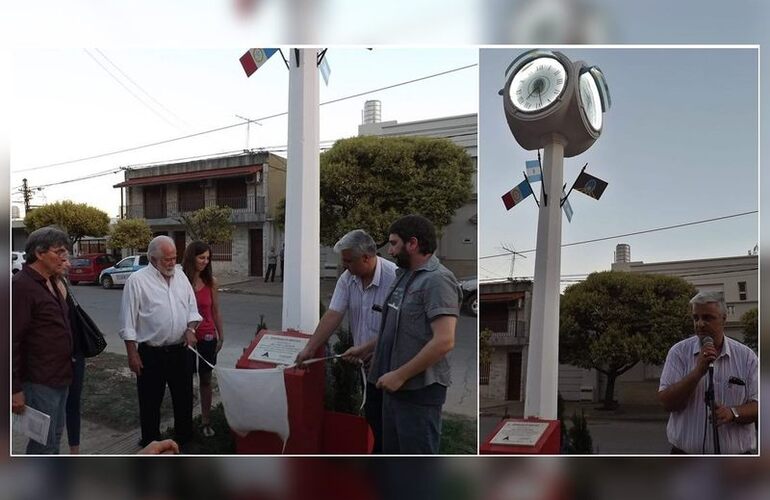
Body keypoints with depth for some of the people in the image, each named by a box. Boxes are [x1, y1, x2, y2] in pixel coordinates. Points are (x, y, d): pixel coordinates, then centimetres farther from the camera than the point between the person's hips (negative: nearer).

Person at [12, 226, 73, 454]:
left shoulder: (51, 283, 13)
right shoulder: (22, 285, -17)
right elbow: (13, 340, -20)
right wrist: (15, 389, -20)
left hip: (60, 377, 9)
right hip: (40, 382, -9)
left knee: (55, 435, 19)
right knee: (44, 442, 0)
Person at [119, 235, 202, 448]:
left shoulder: (181, 277, 7)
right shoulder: (137, 280, -9)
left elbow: (192, 309, 13)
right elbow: (128, 322, -9)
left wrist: (190, 329, -6)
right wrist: (132, 354, -11)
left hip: (181, 350, 5)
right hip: (151, 353, -4)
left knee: (184, 398, 16)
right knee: (150, 402, 9)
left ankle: (185, 440, 33)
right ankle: (151, 444, 25)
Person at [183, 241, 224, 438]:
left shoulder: (211, 282, 1)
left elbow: (215, 312, 7)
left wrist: (221, 337, 8)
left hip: (207, 338, 3)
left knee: (206, 379, 11)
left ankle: (206, 421, 22)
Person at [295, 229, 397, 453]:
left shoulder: (394, 278, -21)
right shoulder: (347, 279, 0)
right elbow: (333, 315, -3)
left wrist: (365, 348, -21)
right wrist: (309, 349, -8)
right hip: (369, 362, 7)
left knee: (383, 420, -1)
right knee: (372, 415, 16)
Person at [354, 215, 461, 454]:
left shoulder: (437, 280, -17)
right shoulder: (404, 276, 12)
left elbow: (444, 341, -25)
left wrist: (400, 375, -21)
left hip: (419, 391, -9)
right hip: (395, 386, 9)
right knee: (393, 453, 20)